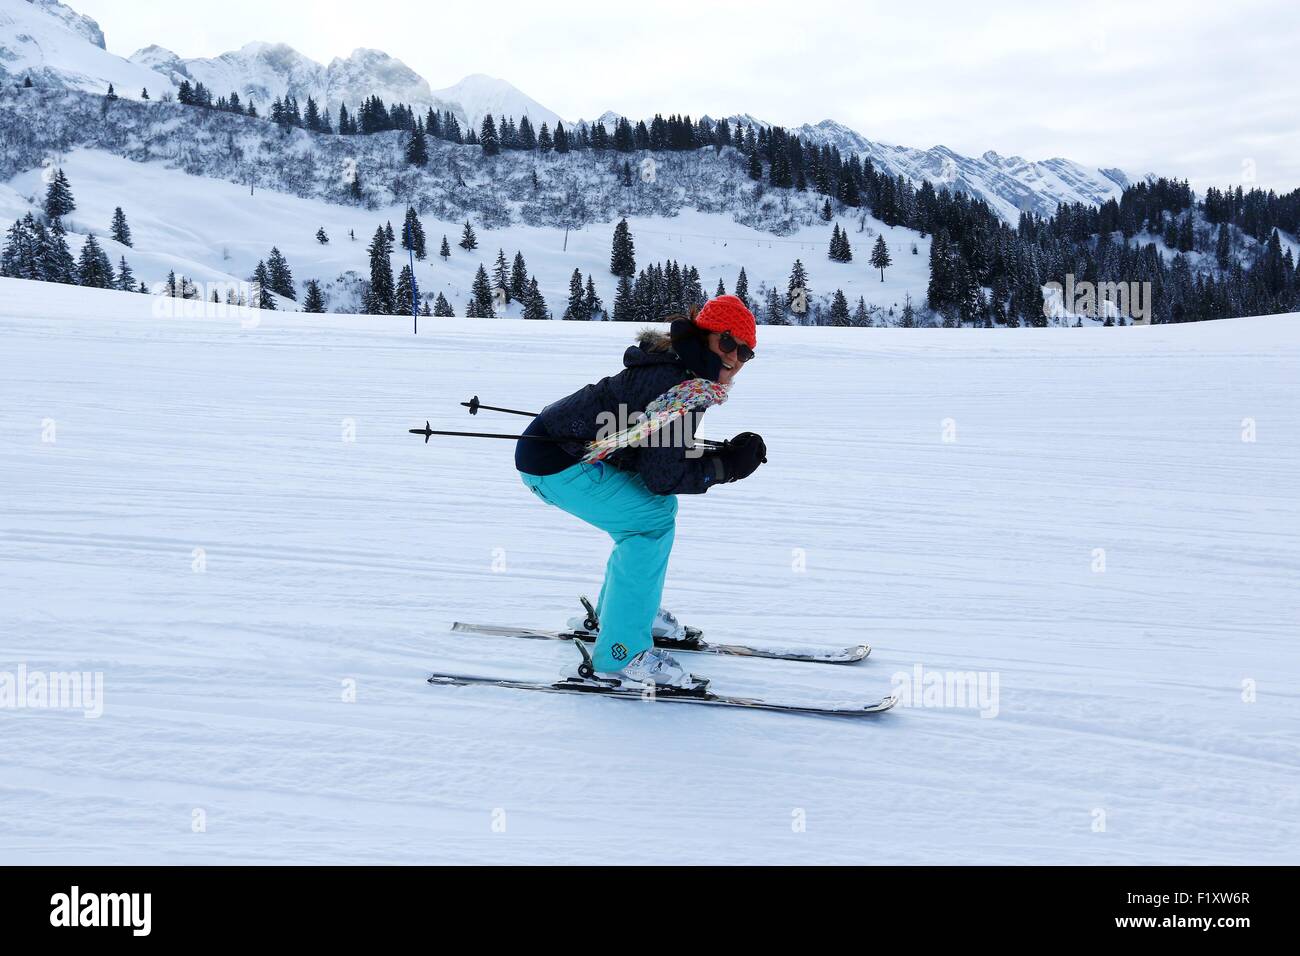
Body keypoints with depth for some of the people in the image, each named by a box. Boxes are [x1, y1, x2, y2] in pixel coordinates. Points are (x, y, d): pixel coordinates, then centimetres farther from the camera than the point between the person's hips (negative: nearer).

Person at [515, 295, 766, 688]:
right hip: (551, 462, -11)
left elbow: (664, 453, 15)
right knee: (653, 518, -17)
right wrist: (727, 465, -14)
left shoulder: (684, 373, 9)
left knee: (659, 507, 18)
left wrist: (725, 454, 5)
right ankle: (622, 651, -13)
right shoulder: (676, 386, -23)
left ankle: (616, 610, 31)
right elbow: (662, 476, -21)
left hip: (568, 446, 11)